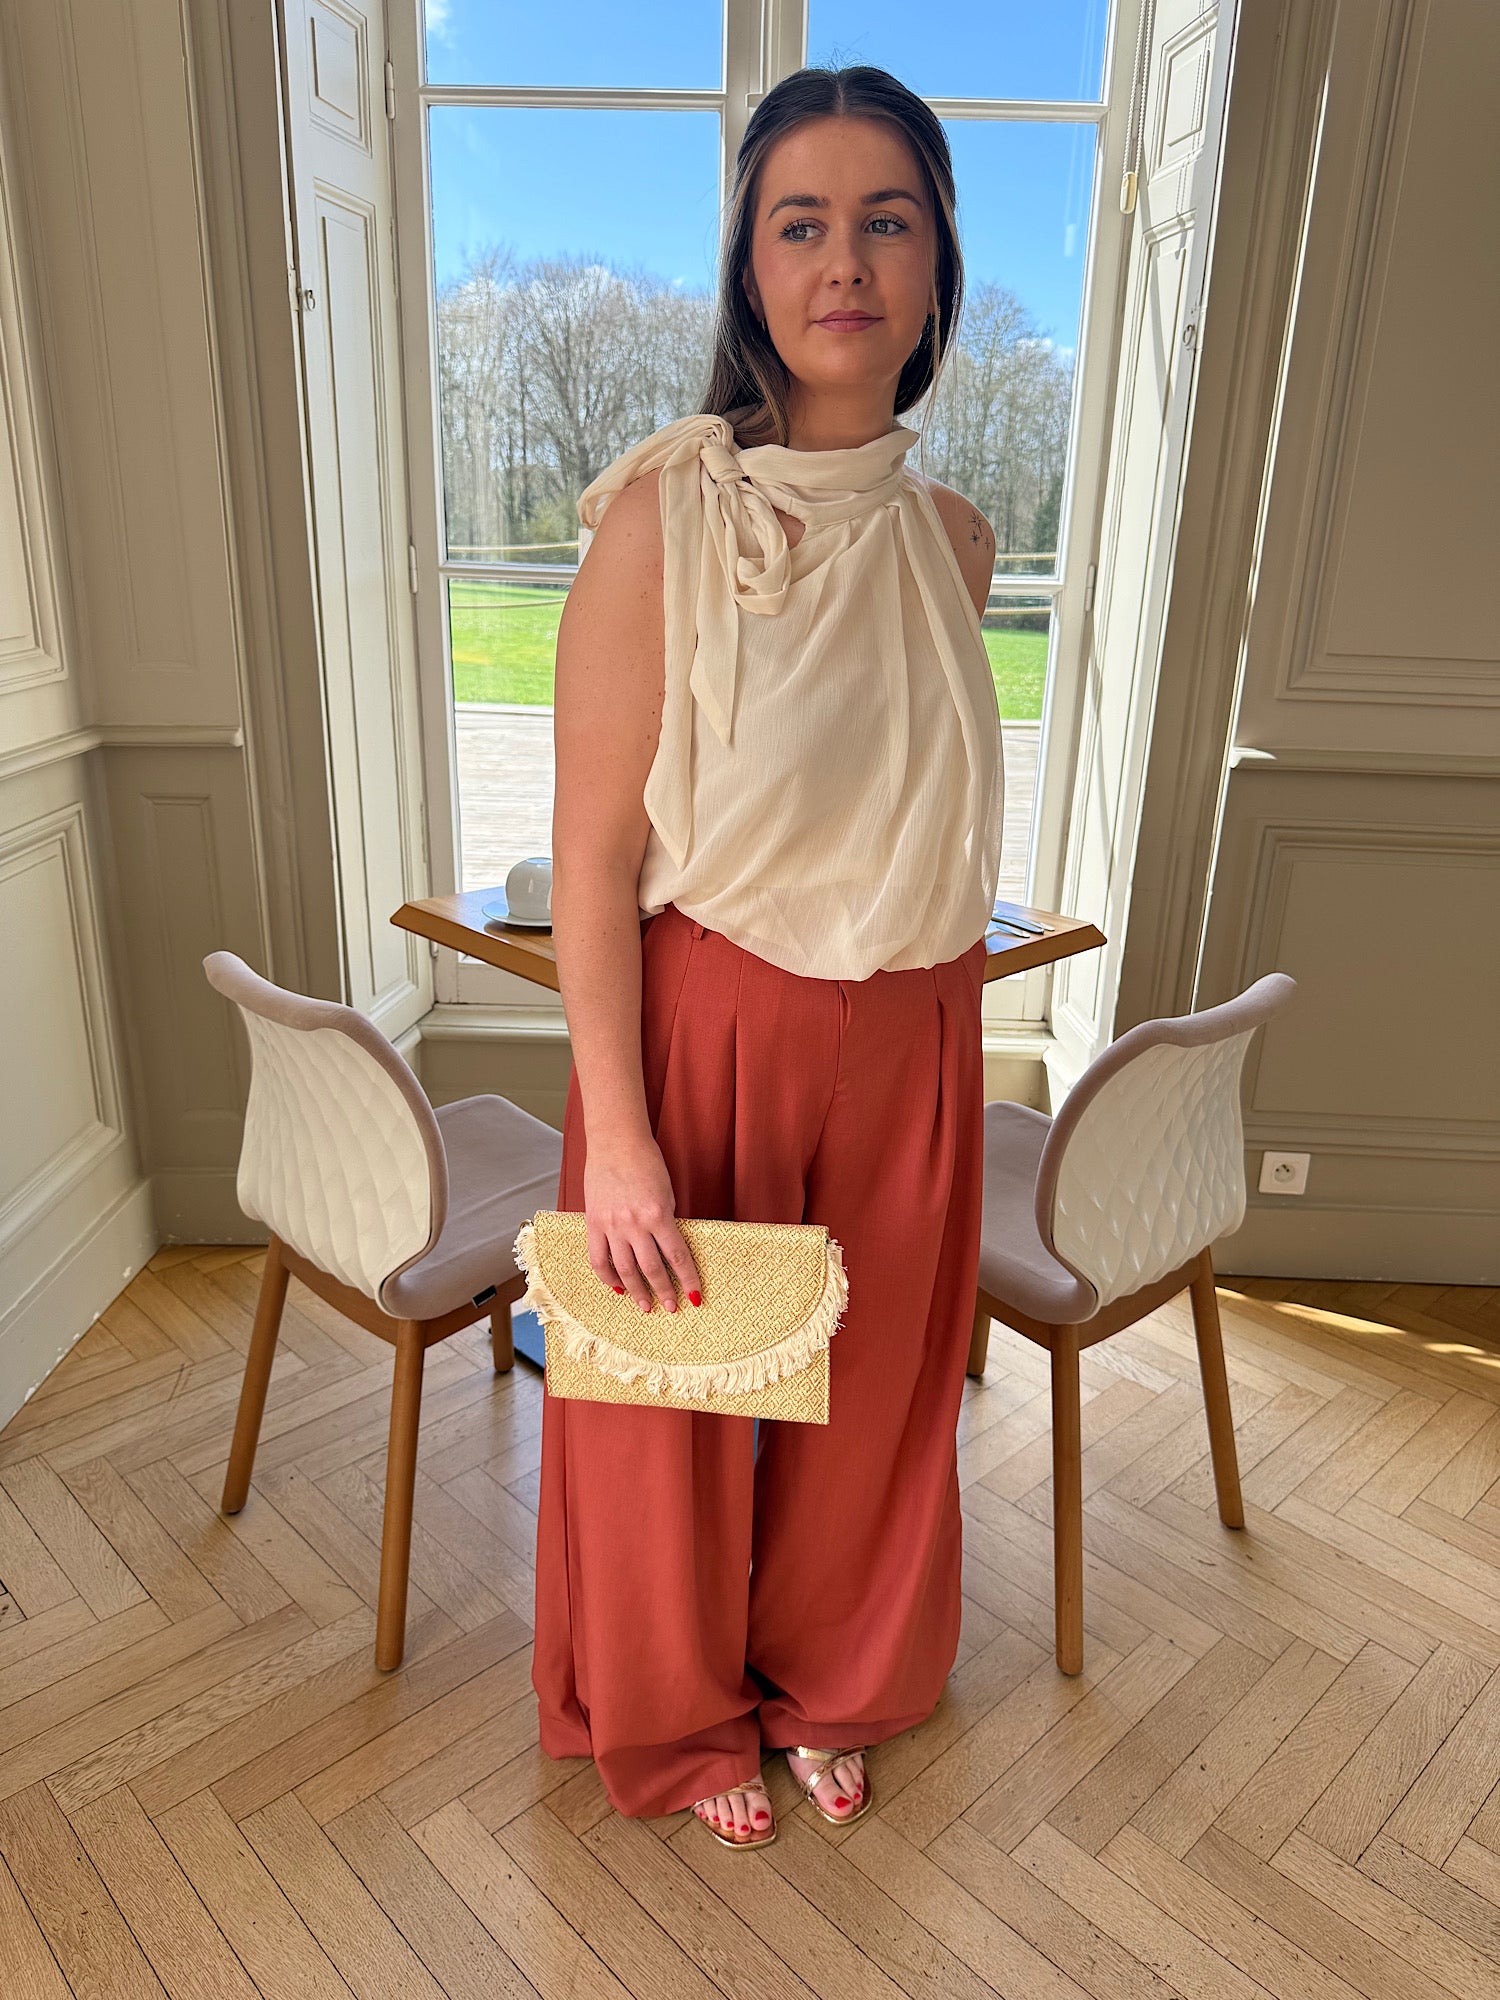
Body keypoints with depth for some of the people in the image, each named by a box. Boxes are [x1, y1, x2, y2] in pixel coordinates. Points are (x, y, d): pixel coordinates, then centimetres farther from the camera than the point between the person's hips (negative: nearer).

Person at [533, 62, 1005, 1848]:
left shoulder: (955, 539, 3)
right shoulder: (662, 517, -13)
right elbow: (591, 855, -14)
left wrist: (941, 1033, 14)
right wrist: (617, 1138, -16)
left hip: (908, 1045, 5)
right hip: (702, 1026, -4)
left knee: (872, 1384, 19)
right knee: (675, 1391, 15)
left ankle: (823, 1684, 50)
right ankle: (679, 1717, 46)